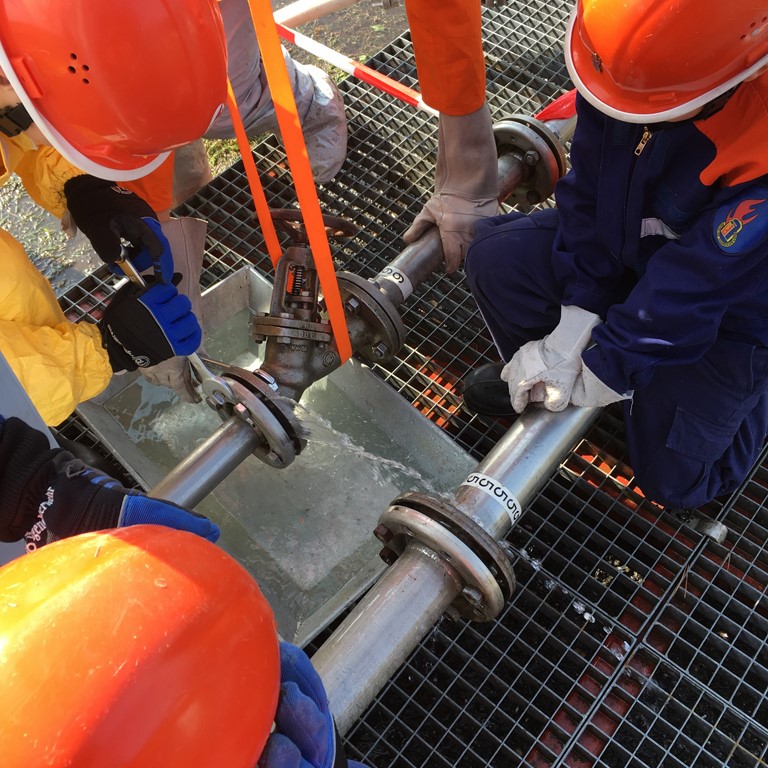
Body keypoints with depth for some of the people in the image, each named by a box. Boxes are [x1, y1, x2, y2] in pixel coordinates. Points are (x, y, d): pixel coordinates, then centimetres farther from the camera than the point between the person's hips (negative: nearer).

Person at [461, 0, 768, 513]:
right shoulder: (629, 56, -24)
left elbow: (694, 284, -32)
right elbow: (589, 186, -16)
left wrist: (602, 372, -21)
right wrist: (574, 329, -18)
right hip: (629, 241, 5)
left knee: (673, 480, 2)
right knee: (498, 256, -16)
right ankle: (538, 376, 13)